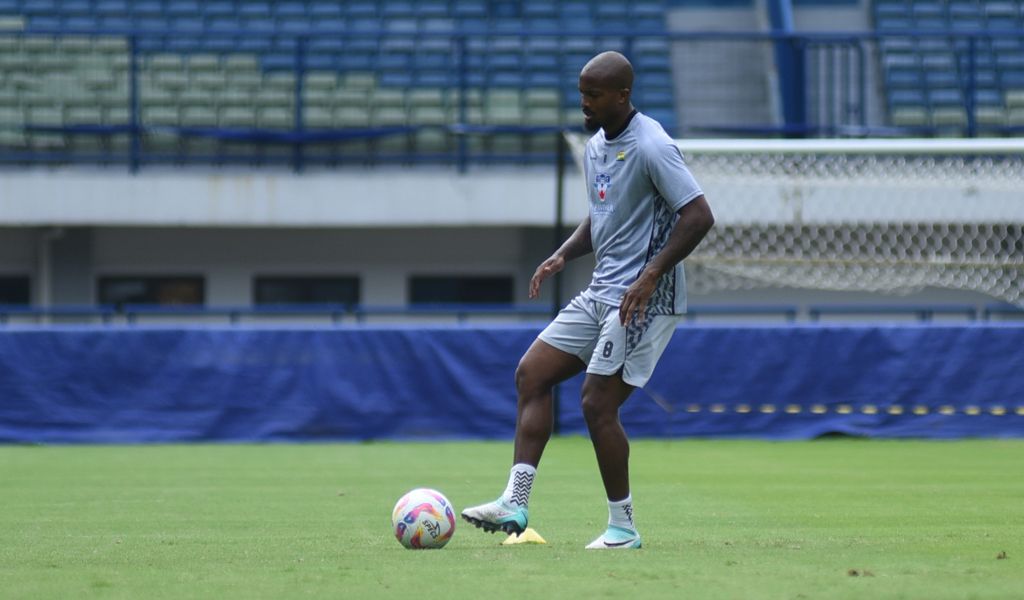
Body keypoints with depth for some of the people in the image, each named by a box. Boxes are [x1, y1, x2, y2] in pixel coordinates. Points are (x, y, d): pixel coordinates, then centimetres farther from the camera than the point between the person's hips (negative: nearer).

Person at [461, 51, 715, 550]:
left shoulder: (650, 147, -16)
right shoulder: (596, 146, 12)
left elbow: (698, 216, -21)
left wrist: (651, 274, -25)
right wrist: (563, 256, 8)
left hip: (643, 300, -10)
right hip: (600, 294, 10)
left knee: (597, 404, -12)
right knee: (531, 374, 3)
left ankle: (622, 527, 1)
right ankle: (515, 503, 1)